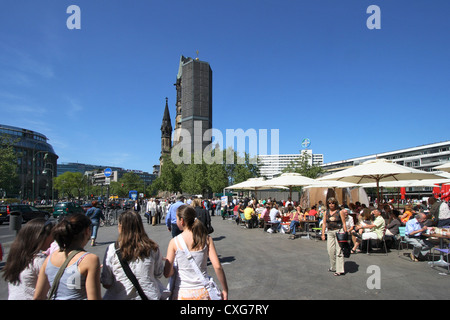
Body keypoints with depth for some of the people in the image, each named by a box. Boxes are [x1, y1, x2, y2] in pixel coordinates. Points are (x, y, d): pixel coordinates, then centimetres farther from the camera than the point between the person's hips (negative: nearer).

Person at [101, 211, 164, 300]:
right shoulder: (152, 248, -12)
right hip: (149, 296, 1)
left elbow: (106, 284, -10)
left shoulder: (112, 249, -16)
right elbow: (159, 274, 0)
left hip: (120, 296, 0)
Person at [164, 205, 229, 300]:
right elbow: (217, 267, -12)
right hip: (203, 292, 1)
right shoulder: (206, 239, -8)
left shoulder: (174, 242, -12)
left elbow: (167, 273, -12)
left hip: (182, 293, -1)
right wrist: (225, 290, -2)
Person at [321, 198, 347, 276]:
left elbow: (344, 224, 0)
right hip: (330, 232, 4)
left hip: (339, 231, -4)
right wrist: (323, 234, 5)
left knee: (339, 251, -7)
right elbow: (324, 223, 11)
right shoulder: (326, 212, 10)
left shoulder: (340, 212, -1)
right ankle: (333, 267, 22)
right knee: (330, 250, 5)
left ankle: (340, 270, -3)